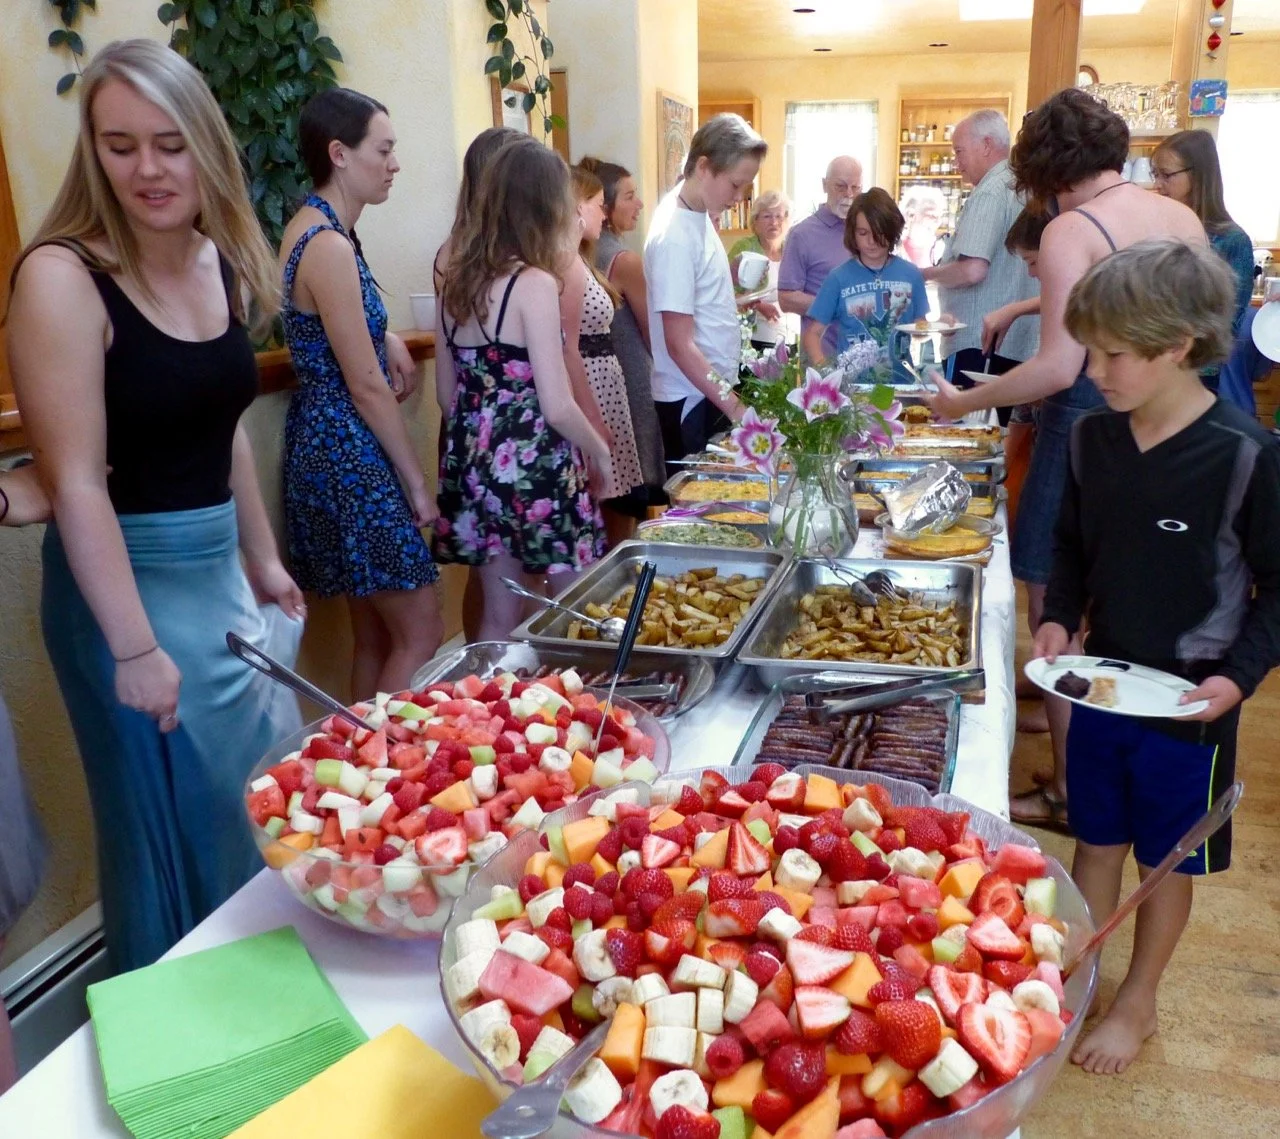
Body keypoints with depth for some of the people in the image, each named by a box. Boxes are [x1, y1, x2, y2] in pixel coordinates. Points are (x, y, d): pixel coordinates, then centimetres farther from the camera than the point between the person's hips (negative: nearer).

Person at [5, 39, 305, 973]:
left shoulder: (223, 265, 4)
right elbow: (77, 482, -20)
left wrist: (263, 560, 16)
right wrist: (134, 647, -21)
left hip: (221, 569, 8)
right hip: (125, 578, -7)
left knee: (263, 802, 20)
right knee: (181, 823, 8)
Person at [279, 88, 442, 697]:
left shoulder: (312, 228, 11)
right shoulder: (329, 247, -18)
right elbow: (367, 385, -17)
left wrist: (384, 340, 11)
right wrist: (417, 482, -10)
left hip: (328, 438, 10)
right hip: (349, 447, -10)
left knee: (374, 634, 15)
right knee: (420, 634, -3)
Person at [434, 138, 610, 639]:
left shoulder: (458, 282, 6)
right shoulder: (535, 284, -14)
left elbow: (447, 394, 12)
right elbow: (557, 407, -17)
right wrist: (600, 452, -1)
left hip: (476, 465, 7)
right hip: (537, 469, -7)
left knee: (499, 618, 17)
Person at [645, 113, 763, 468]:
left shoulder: (697, 212, 5)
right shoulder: (674, 237, -22)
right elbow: (680, 344, -24)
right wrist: (734, 407, -26)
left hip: (713, 388, 9)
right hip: (692, 399, -9)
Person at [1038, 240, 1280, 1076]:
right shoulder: (1094, 439, -4)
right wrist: (1059, 618, -7)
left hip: (1188, 699, -4)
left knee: (1167, 859, 15)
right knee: (1096, 841, 19)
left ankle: (1137, 1004, 36)